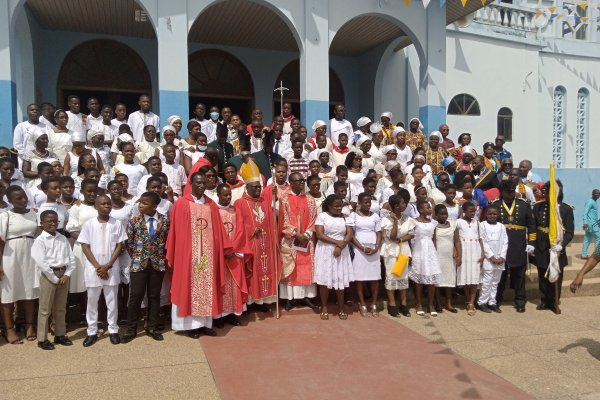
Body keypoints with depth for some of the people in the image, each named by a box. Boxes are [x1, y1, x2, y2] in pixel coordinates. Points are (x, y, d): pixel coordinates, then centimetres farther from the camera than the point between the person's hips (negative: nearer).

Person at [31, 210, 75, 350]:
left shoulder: (63, 239, 8)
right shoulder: (40, 240, -7)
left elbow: (71, 259, 6)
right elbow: (41, 262, -15)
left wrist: (66, 275, -7)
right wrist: (54, 278, -14)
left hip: (63, 274, 5)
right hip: (48, 275, -5)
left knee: (61, 308, 14)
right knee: (45, 309, 2)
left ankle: (60, 335, 25)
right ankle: (42, 339, 12)